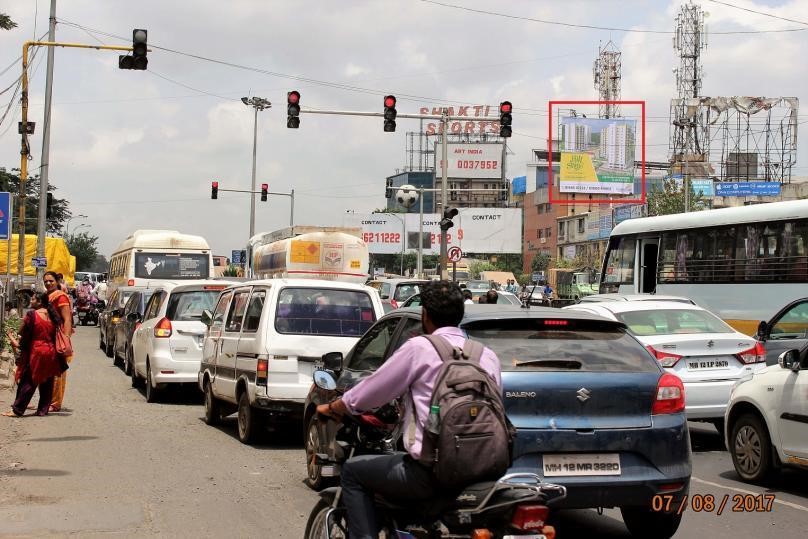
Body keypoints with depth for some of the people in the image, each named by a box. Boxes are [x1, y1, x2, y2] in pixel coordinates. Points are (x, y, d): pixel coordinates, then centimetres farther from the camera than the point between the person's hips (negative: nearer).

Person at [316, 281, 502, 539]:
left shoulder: (419, 348, -5)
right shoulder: (488, 356, 9)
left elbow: (366, 394, 0)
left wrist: (330, 408, 21)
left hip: (430, 474, -6)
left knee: (353, 471, 15)